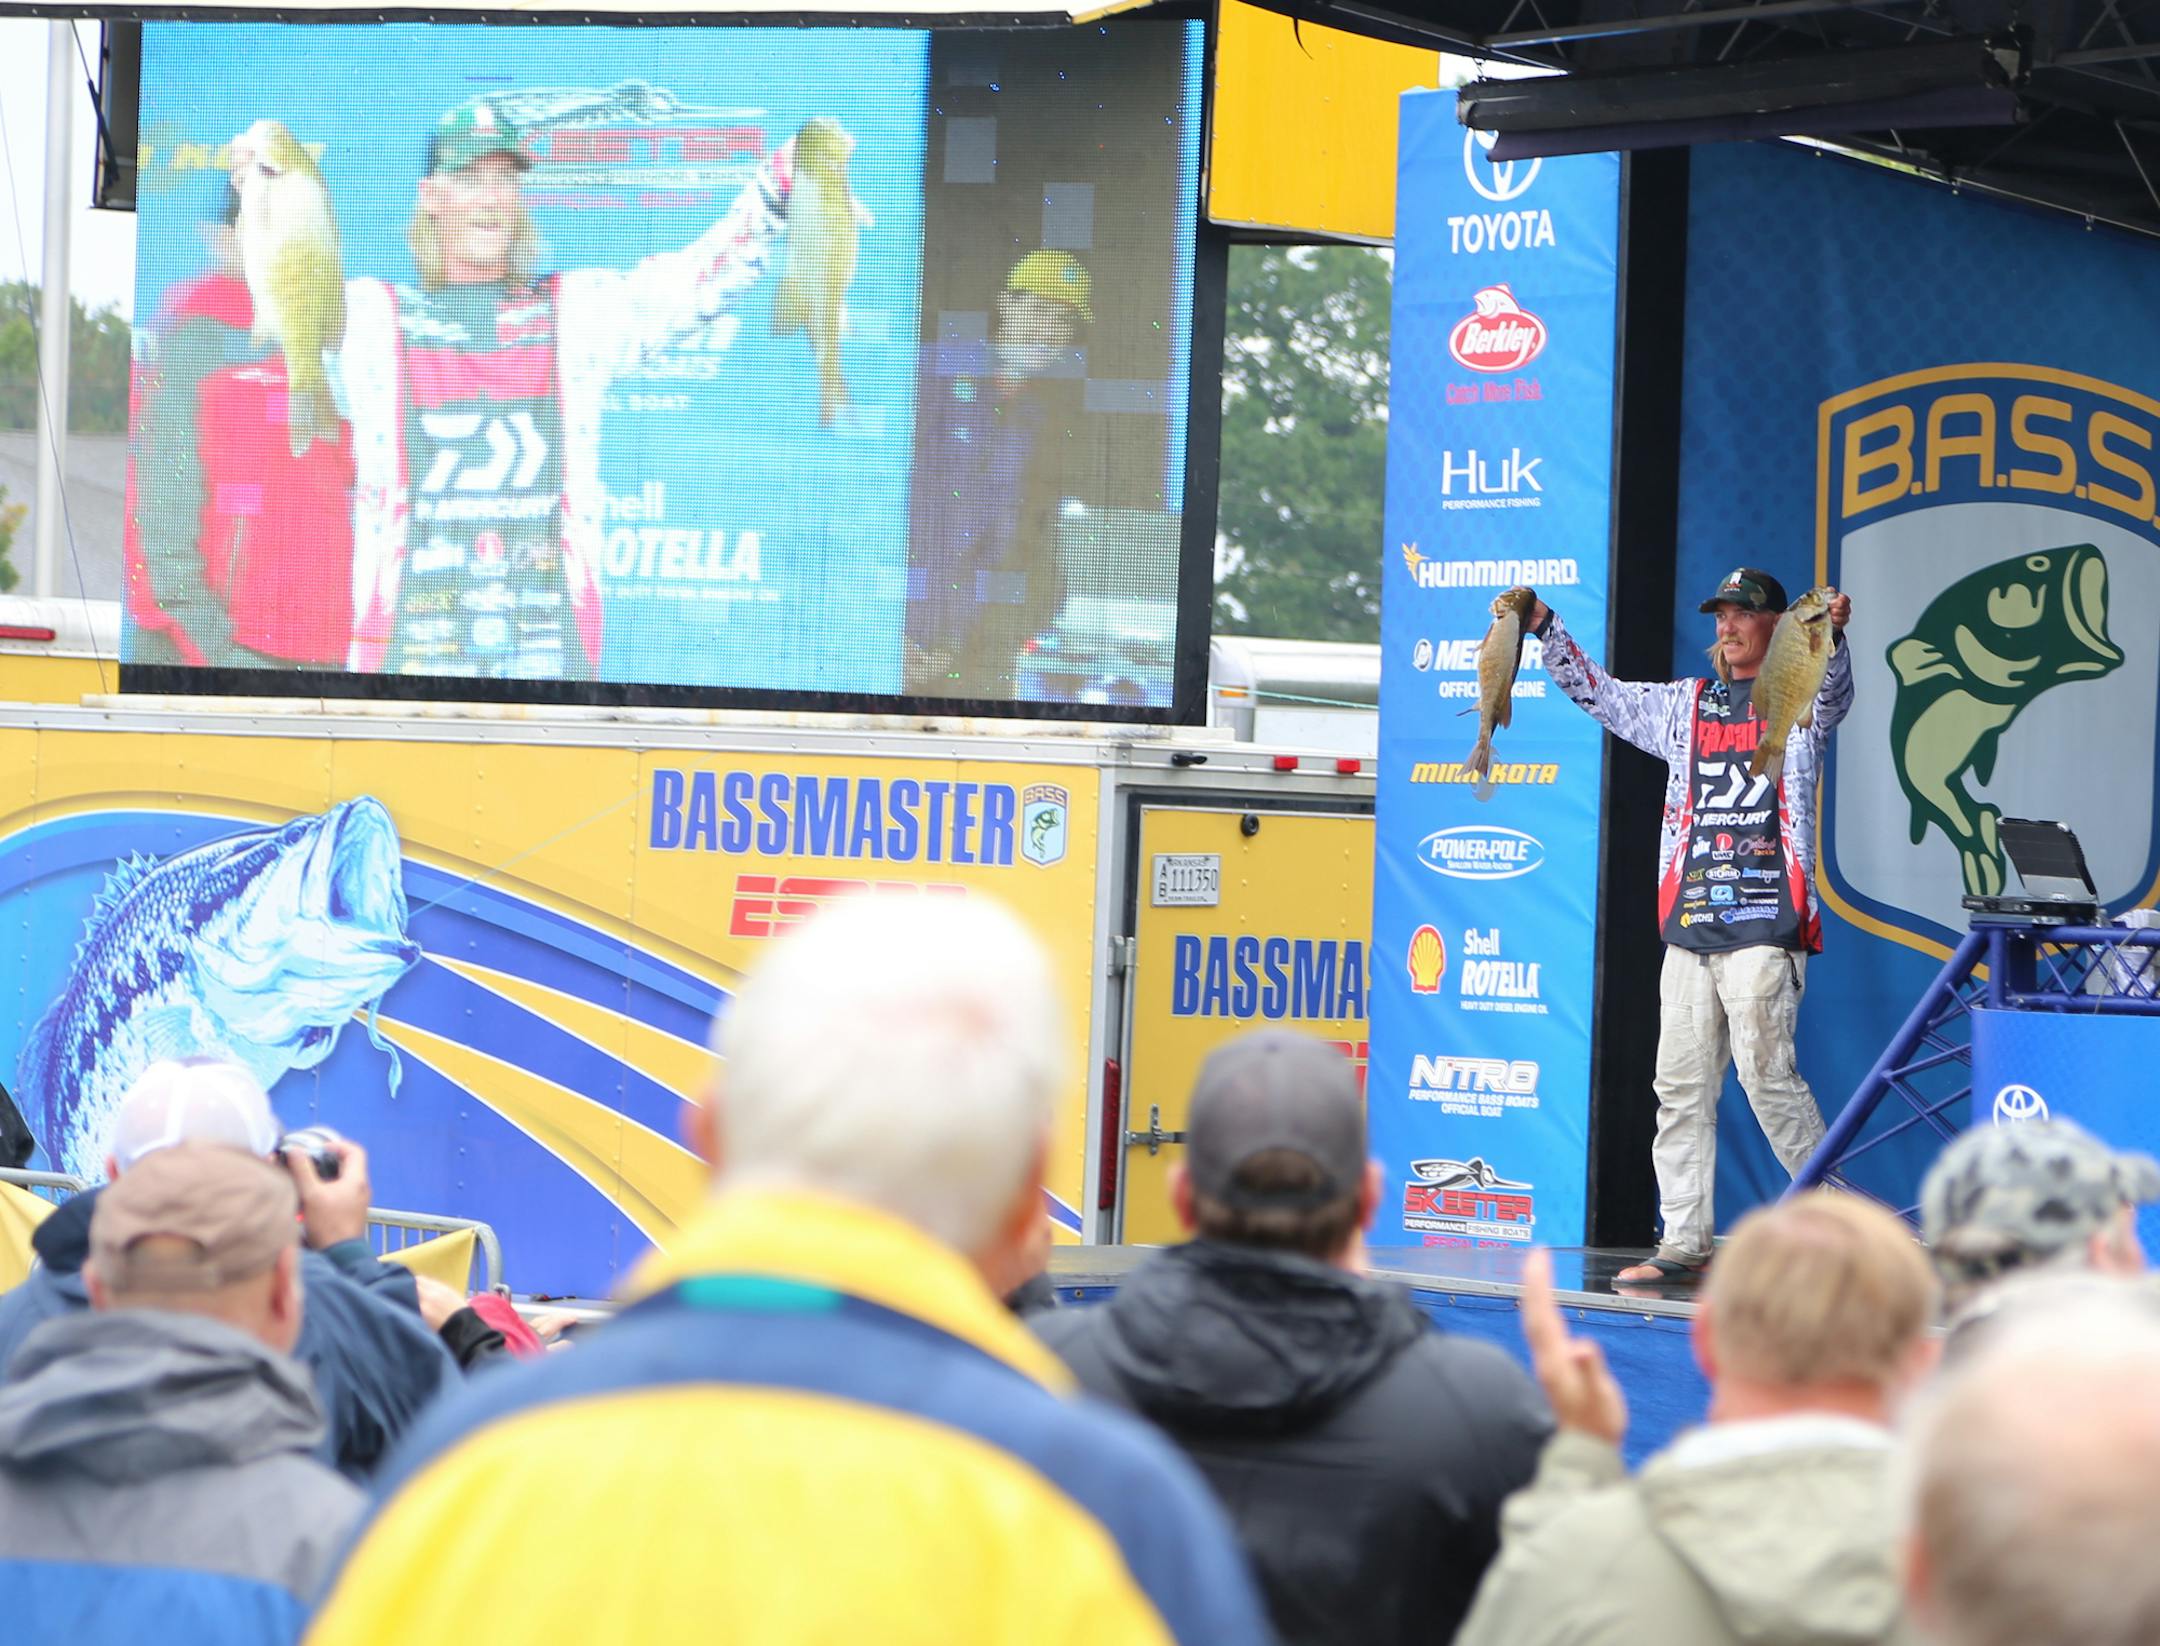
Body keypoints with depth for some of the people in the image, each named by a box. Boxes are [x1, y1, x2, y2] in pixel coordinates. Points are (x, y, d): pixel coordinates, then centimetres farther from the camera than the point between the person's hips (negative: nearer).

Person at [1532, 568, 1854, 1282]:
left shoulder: (1799, 701, 3)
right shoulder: (1686, 705, 20)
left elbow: (1834, 688, -19)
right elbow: (1598, 693, 21)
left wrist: (1831, 638, -41)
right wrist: (1544, 627, 8)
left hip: (1766, 926, -6)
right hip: (1690, 927, 6)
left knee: (1766, 1073, -13)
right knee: (1681, 1085, 4)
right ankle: (1684, 1243, 7)